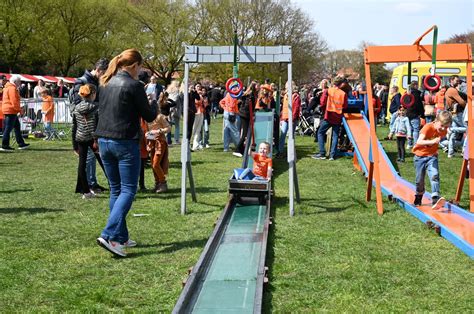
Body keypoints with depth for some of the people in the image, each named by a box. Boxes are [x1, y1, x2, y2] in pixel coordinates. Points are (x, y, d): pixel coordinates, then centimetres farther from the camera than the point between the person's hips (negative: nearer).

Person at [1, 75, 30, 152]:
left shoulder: (8, 87, 19)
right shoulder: (12, 88, -14)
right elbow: (14, 101, -20)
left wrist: (18, 108, 17)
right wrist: (19, 109, -12)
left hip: (8, 110, 11)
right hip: (11, 111, -11)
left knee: (17, 127, 15)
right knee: (8, 128, -8)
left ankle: (21, 144, 21)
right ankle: (4, 146, -7)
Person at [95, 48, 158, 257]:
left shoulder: (106, 83, 10)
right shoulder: (134, 85, -11)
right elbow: (149, 116, -5)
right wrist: (155, 105, 14)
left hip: (104, 141, 7)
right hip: (125, 142, -7)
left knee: (115, 189, 14)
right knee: (128, 190, -2)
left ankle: (121, 237, 18)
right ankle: (109, 235, -16)